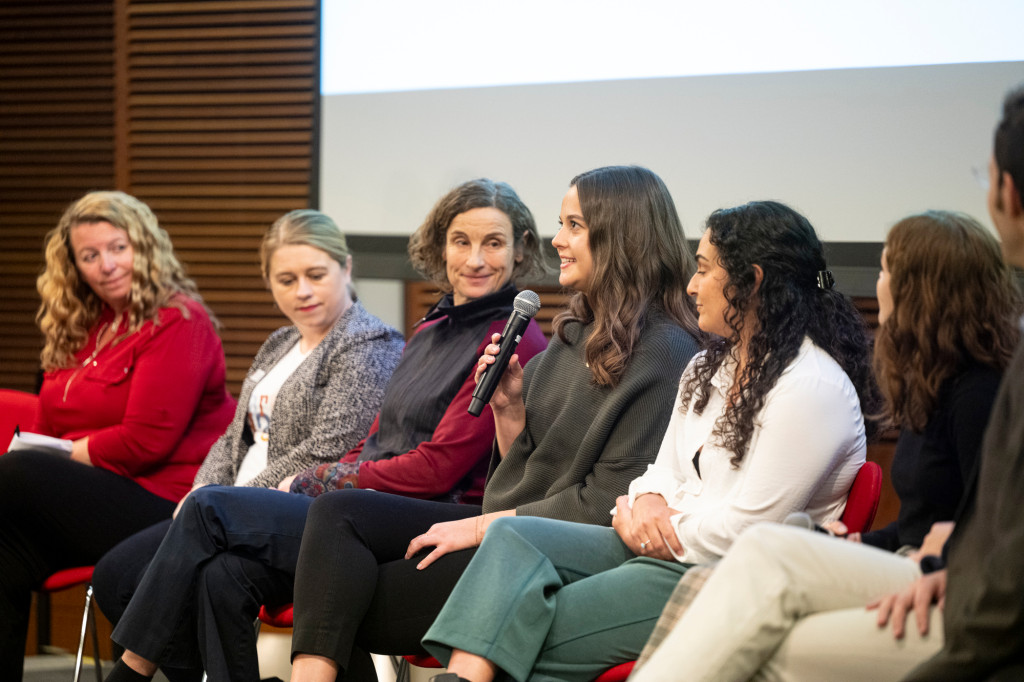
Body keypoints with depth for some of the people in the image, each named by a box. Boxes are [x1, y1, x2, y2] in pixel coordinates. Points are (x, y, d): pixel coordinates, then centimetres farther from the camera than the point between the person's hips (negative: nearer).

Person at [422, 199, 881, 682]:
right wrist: (648, 502, -4)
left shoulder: (812, 389, -16)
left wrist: (652, 532, -7)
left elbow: (744, 528, -19)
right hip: (663, 544, 9)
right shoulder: (709, 367, 16)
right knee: (510, 536, -13)